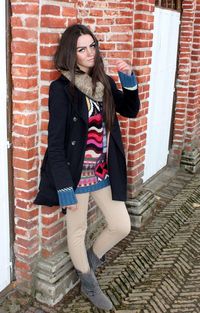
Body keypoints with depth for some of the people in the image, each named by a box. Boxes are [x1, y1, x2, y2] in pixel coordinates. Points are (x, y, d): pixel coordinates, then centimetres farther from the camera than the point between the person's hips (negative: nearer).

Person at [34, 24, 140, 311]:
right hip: (77, 173, -5)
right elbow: (55, 142, -15)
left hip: (105, 172, 6)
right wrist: (64, 186, -17)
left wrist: (129, 83, -7)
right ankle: (89, 284, 38)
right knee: (77, 230, 13)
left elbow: (131, 111, 12)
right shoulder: (61, 88, -14)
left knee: (122, 226, 13)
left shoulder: (104, 82, 3)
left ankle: (92, 257, 42)